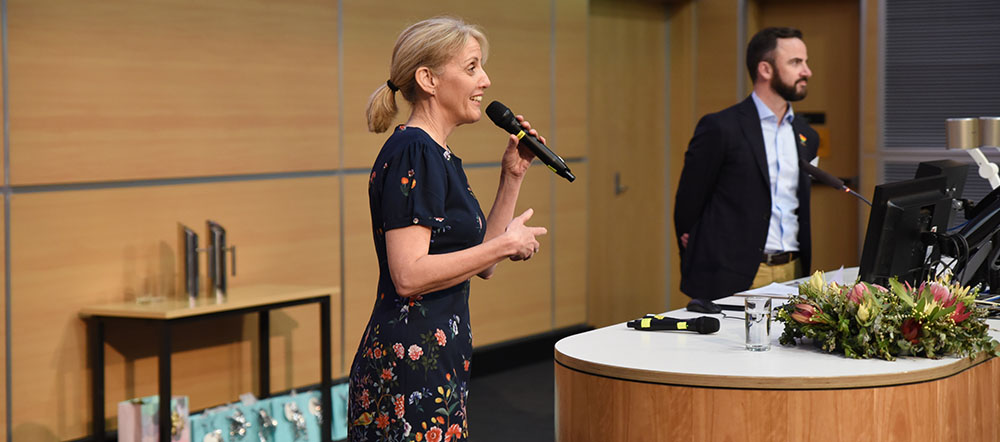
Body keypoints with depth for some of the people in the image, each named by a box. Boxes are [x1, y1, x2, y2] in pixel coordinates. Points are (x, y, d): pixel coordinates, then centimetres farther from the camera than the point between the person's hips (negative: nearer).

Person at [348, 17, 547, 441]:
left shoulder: (439, 155, 16)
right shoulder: (411, 155, -14)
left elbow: (479, 262, 20)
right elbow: (409, 275, -23)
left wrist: (512, 176, 13)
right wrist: (507, 244, -15)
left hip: (438, 358, 10)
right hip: (411, 365, -10)